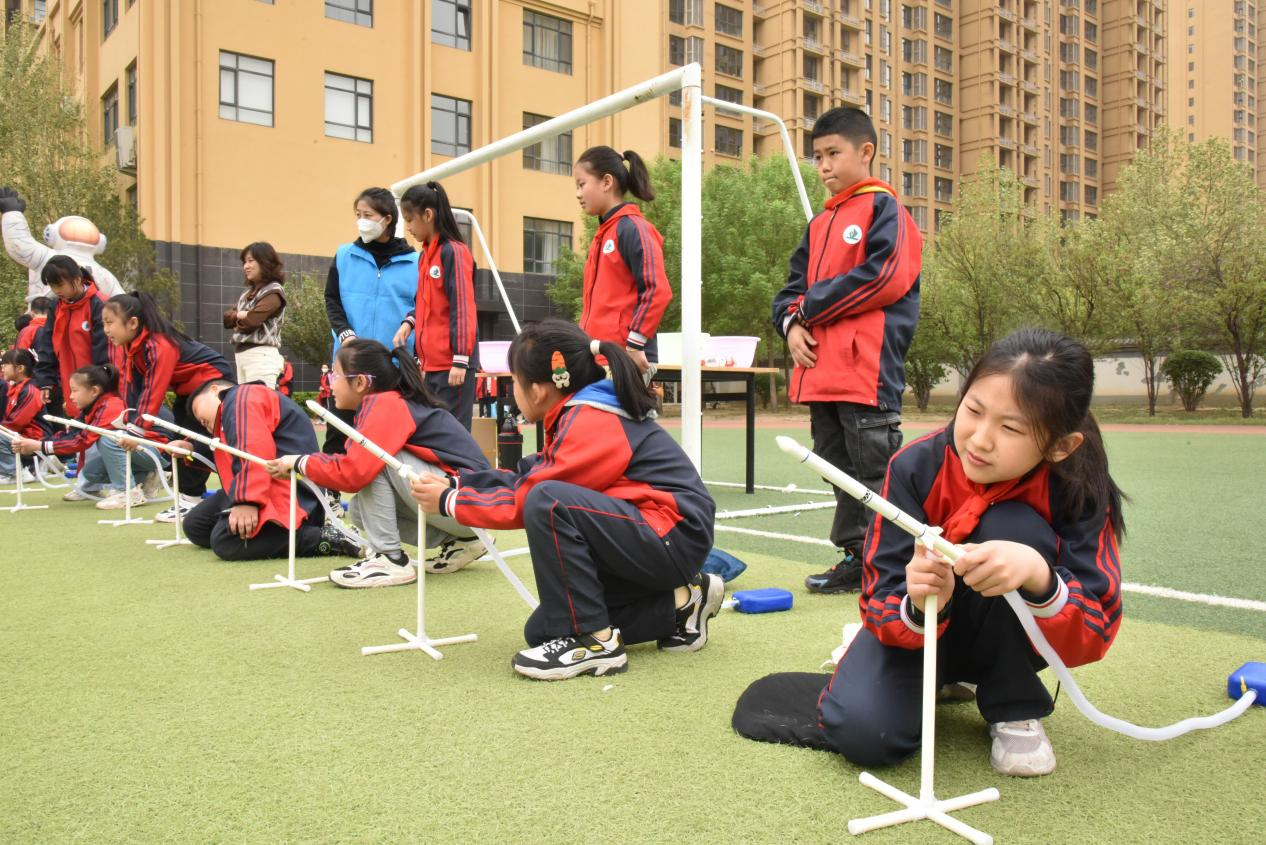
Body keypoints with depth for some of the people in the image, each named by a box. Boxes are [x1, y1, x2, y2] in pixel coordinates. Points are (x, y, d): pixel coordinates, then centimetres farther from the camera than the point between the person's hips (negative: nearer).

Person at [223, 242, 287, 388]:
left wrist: (237, 320, 6)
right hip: (241, 355, 9)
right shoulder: (248, 292, 19)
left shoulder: (274, 291, -7)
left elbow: (251, 321, -15)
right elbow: (226, 318, 13)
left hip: (261, 355, -8)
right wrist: (239, 314, -7)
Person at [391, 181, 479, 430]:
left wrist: (460, 360, -19)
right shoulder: (425, 255, 15)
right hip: (431, 362, 9)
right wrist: (408, 322, 4)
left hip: (451, 363, -8)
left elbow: (462, 309, -15)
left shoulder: (454, 252, -10)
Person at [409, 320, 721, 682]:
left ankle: (596, 642, -17)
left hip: (675, 539, -10)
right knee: (543, 633, 10)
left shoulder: (592, 422, -20)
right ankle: (676, 602, 13)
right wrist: (455, 482, 7)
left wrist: (449, 502, -8)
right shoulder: (584, 412, 9)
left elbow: (527, 499, -19)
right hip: (646, 541, 10)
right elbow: (530, 476, 11)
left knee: (548, 503, -30)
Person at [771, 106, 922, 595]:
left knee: (876, 474, -4)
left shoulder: (884, 208, -3)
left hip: (868, 371, -8)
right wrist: (792, 325, -2)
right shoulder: (820, 224, 21)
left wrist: (810, 308, -10)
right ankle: (855, 558, 24)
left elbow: (883, 277, -16)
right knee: (841, 472, 14)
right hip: (820, 374, 8)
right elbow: (794, 288, 21)